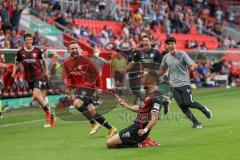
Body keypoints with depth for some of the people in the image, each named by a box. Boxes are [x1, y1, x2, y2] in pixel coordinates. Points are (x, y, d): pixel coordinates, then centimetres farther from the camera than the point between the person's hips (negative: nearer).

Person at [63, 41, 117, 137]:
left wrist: (99, 88, -3)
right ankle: (111, 128, 14)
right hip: (79, 87, 6)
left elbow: (96, 73, -2)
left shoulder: (84, 60, -9)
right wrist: (69, 90, -4)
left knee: (77, 103, -26)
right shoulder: (66, 64, 4)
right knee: (91, 110, 3)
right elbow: (68, 78, 11)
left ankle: (94, 124, -14)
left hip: (89, 86, -6)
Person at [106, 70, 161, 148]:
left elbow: (154, 119, -25)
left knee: (110, 143, -14)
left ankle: (139, 144, -7)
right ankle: (141, 141, 9)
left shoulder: (156, 98, -19)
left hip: (138, 130, -10)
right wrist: (125, 104, 31)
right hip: (135, 125, 10)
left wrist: (145, 130, -36)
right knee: (110, 142, 19)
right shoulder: (150, 93, 12)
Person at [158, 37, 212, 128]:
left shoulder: (182, 54, -7)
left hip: (184, 84, -4)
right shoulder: (166, 57, 7)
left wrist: (193, 66, -40)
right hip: (174, 86, 4)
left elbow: (192, 64, -16)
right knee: (182, 105, -5)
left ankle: (203, 108, 17)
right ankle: (196, 123, 6)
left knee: (188, 103, -14)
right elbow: (161, 71, 18)